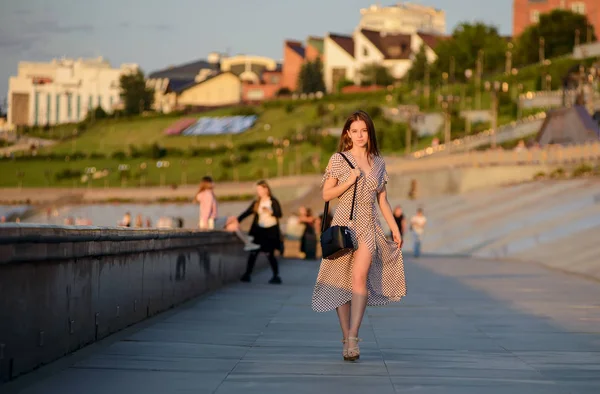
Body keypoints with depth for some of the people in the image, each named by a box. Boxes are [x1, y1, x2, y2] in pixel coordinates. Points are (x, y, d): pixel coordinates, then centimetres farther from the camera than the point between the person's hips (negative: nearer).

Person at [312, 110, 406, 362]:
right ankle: (346, 339, 10)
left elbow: (382, 200, 17)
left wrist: (395, 229, 13)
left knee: (359, 275, -19)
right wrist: (349, 181, -12)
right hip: (344, 223, -1)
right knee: (342, 281, 1)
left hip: (369, 225, 1)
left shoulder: (378, 163, 12)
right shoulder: (339, 159, 2)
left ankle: (353, 338, -23)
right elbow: (326, 194, 2)